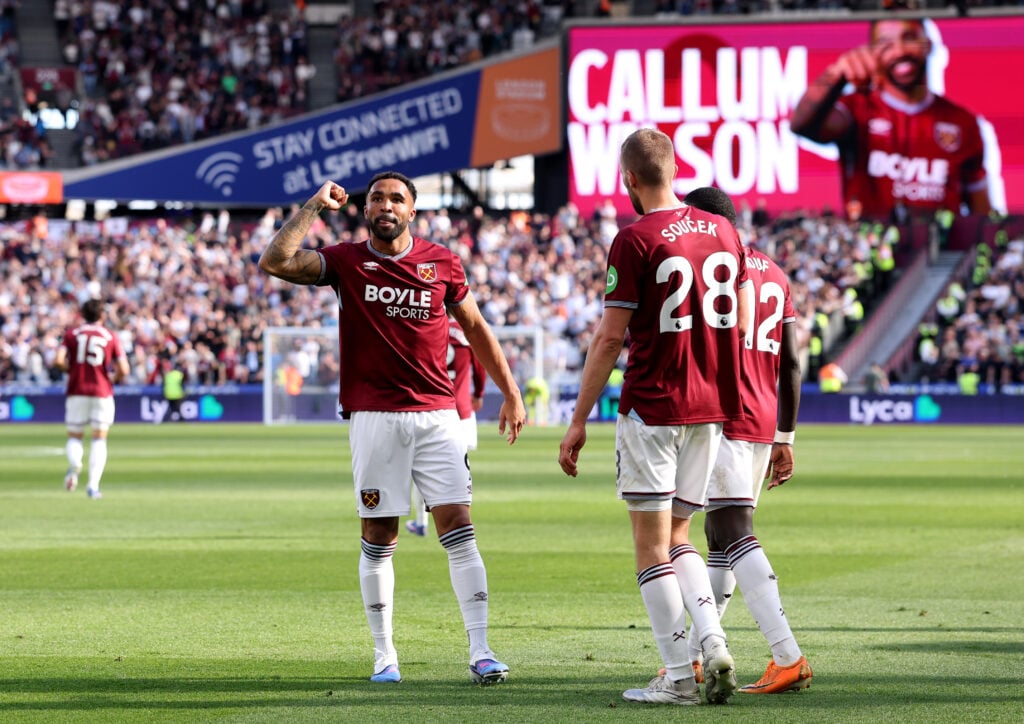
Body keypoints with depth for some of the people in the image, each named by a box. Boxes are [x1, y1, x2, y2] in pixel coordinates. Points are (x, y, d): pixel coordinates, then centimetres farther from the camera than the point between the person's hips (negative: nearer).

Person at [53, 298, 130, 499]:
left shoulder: (71, 334, 4)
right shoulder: (111, 337, 3)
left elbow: (58, 361, -9)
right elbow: (123, 369, -4)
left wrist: (70, 370, 10)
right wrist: (115, 378, 17)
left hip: (77, 391, 1)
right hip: (102, 392, -1)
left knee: (74, 437, 12)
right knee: (99, 439, 5)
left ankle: (74, 464, -21)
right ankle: (93, 485, -9)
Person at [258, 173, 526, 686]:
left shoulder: (442, 262, 8)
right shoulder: (346, 262, 3)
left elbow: (476, 328, 17)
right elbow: (274, 262, -10)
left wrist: (510, 392, 15)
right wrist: (315, 207, -7)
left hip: (437, 413, 1)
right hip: (374, 416, -1)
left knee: (459, 530, -4)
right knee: (378, 538, 3)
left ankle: (480, 652, -4)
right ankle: (384, 655, 12)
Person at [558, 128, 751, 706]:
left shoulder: (635, 241, -11)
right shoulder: (725, 232, 7)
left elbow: (610, 339, -11)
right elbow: (743, 327, 11)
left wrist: (579, 420, -5)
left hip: (651, 409, -6)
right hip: (711, 407, 6)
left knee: (652, 547, 1)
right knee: (677, 540, 16)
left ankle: (678, 676, -1)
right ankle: (714, 643, -4)